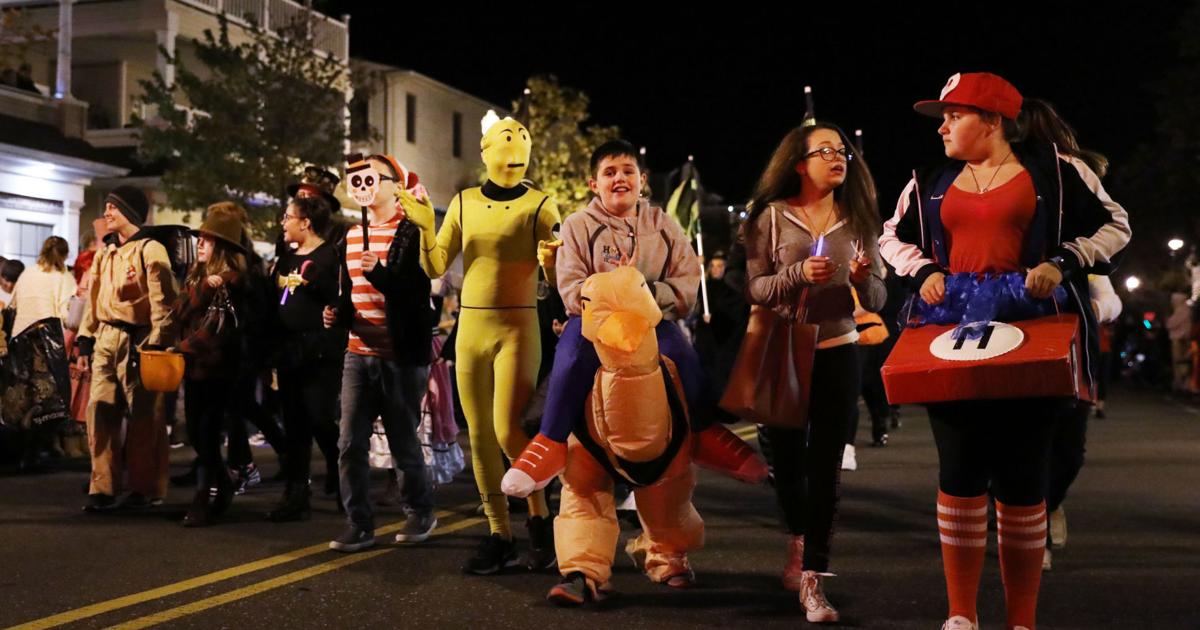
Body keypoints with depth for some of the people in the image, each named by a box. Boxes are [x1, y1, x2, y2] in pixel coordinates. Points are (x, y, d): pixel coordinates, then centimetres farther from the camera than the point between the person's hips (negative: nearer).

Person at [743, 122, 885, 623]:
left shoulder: (857, 219, 4)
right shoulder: (772, 216, -2)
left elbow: (876, 300, 4)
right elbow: (753, 289, -7)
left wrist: (863, 279, -17)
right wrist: (798, 273, -22)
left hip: (837, 352, 1)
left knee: (825, 467, -3)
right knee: (787, 457, 12)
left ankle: (811, 580, -1)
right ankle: (799, 542, 41)